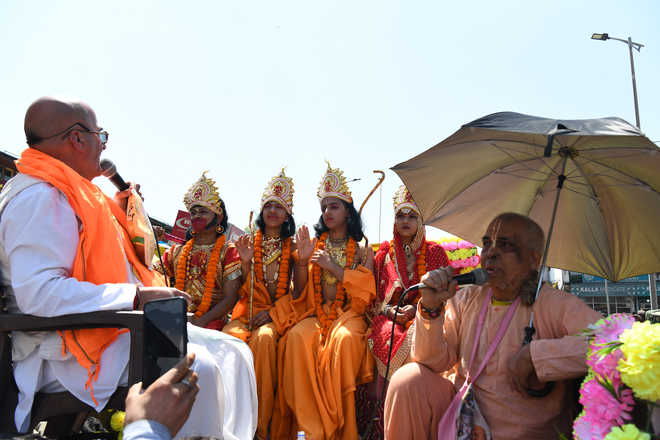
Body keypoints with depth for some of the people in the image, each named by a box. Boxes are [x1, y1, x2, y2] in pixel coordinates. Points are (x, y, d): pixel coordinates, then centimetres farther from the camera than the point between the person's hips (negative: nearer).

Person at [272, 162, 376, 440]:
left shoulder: (361, 250, 10)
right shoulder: (315, 244, 14)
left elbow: (365, 290, -3)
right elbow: (301, 291, 11)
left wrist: (332, 265, -8)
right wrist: (303, 260, -7)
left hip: (348, 313, -2)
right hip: (316, 313, 2)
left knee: (345, 338, -35)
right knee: (297, 337, -31)